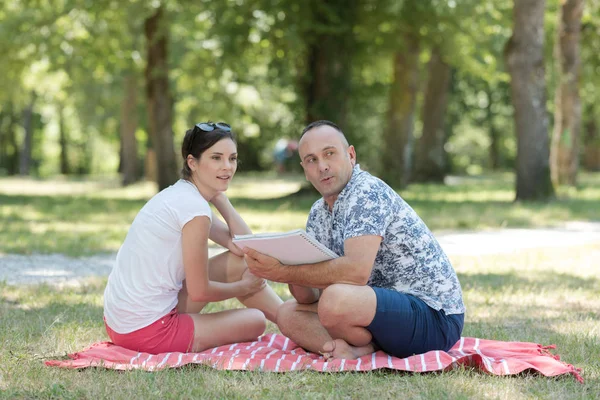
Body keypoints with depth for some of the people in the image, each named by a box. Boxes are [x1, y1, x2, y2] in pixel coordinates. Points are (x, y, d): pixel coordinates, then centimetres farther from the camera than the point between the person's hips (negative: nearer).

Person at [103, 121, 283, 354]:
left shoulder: (179, 195, 10)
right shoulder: (194, 208, -19)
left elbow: (243, 246, 8)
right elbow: (199, 291, -14)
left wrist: (218, 196, 7)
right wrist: (244, 287, 4)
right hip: (147, 331, -9)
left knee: (238, 263, 11)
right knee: (255, 322, 1)